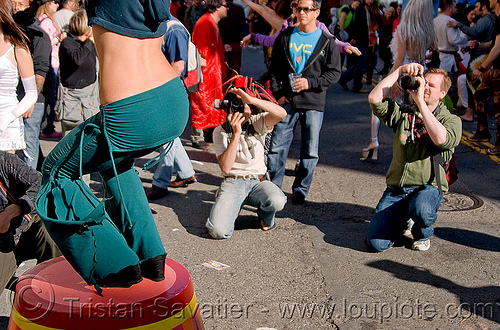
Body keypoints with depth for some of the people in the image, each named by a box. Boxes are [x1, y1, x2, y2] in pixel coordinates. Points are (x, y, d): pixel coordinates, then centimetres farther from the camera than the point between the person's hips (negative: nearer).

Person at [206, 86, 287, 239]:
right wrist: (236, 134, -22)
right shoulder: (220, 132, -2)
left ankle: (265, 216, 4)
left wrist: (251, 99, -31)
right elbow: (225, 167, -15)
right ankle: (226, 209, 13)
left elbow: (281, 113, -22)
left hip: (258, 181, 1)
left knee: (277, 201, -35)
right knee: (218, 231, -25)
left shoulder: (257, 123, 1)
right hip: (233, 182, -1)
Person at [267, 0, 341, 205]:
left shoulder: (327, 42, 2)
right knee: (276, 146, 0)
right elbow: (274, 69, 11)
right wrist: (277, 94, -1)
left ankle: (300, 190, 19)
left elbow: (334, 73, 0)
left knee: (310, 151, 4)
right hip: (287, 101, 1)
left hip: (314, 104, -1)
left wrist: (310, 83, -13)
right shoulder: (285, 38, 9)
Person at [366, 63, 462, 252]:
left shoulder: (451, 120, 1)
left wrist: (421, 103, -19)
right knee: (376, 243, -14)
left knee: (421, 209, -40)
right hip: (395, 189, 3)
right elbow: (374, 99, -6)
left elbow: (441, 139, -23)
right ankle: (402, 220, 21)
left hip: (427, 188, -2)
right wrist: (400, 71, -5)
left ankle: (422, 234, -1)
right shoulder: (404, 114, 9)